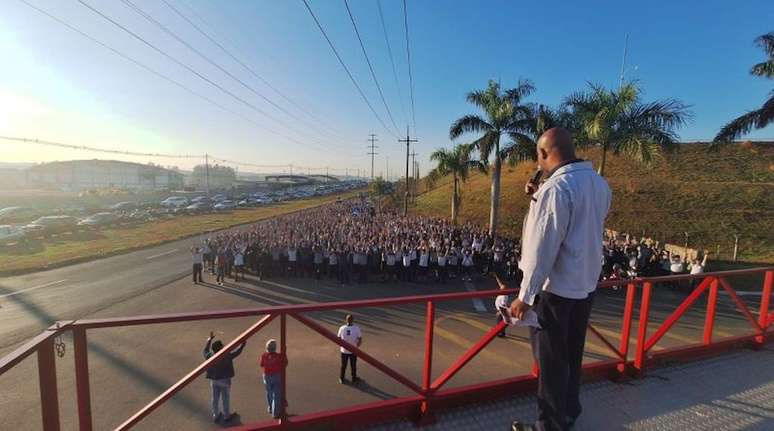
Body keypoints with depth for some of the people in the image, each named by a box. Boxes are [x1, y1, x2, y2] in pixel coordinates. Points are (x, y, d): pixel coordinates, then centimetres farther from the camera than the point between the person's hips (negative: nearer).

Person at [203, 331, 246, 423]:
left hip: (214, 380, 4)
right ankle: (226, 416, 26)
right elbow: (237, 351, -14)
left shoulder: (210, 356, -15)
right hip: (224, 380, -3)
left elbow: (205, 351, 7)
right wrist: (243, 343, 1)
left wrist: (209, 339, 14)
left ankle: (215, 415, 32)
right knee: (226, 398, 13)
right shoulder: (227, 356, -25)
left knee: (215, 398, 18)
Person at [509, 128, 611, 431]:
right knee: (571, 355, 21)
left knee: (551, 360, 7)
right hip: (586, 284, 9)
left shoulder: (556, 188, -22)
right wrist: (540, 199, 11)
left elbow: (542, 249, -23)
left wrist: (525, 295, -17)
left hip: (556, 288, -8)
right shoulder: (599, 183, 5)